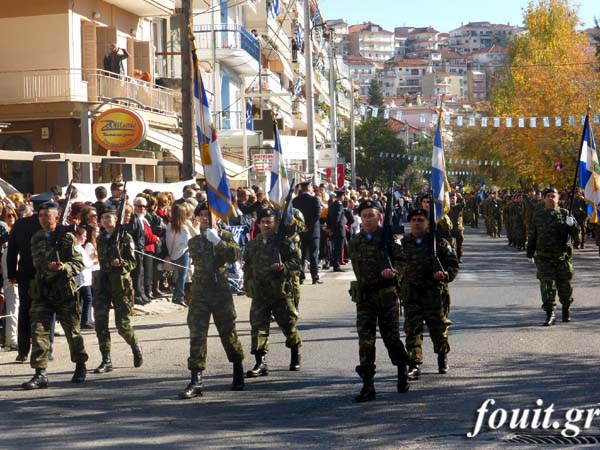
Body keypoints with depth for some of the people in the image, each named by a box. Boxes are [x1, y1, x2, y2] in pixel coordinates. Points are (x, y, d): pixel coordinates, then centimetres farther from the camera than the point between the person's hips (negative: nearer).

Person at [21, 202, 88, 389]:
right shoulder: (36, 239, 10)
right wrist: (49, 266, 0)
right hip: (41, 291, 3)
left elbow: (79, 264, -8)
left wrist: (64, 267, -27)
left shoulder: (67, 237, -5)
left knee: (72, 331, 8)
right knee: (38, 331, -8)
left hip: (65, 291, -3)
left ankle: (80, 366, 29)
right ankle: (40, 374, -8)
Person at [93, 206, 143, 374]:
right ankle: (106, 360, 0)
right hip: (102, 283, 5)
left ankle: (136, 348, 25)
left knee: (122, 324, -4)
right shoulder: (100, 238, 12)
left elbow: (133, 262, -7)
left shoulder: (125, 237, -4)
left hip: (121, 283, -5)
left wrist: (121, 263, -24)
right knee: (100, 322, -5)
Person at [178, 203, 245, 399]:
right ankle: (196, 381, -6)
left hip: (221, 290, -1)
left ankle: (238, 373, 28)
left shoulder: (225, 236, 7)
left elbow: (235, 255, -10)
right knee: (197, 335, -6)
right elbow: (198, 258, -4)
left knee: (228, 331, 6)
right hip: (199, 293, 1)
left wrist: (218, 241, -17)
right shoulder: (194, 241, 12)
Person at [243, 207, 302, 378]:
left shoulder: (284, 243, -4)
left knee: (288, 324, 10)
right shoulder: (253, 244, 11)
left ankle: (295, 357, 32)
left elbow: (296, 263, -5)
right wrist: (248, 285, 13)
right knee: (258, 326, -7)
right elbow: (247, 266, 21)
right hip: (259, 293, 3)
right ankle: (260, 362, -7)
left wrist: (284, 267, -24)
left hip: (281, 291, -3)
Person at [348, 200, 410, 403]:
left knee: (391, 337, 7)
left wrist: (394, 270, -24)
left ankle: (402, 372, 33)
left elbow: (402, 259, -6)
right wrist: (364, 283, 10)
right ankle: (367, 385, -4)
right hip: (364, 296, 3)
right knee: (365, 340, -5)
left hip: (387, 294, -3)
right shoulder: (355, 242, 10)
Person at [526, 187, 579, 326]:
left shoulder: (565, 214, 4)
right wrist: (530, 253, 14)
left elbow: (575, 233, 0)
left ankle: (566, 309, 32)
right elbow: (531, 235, 13)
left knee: (565, 285, 9)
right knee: (547, 284, -9)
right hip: (544, 257, 0)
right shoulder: (538, 215, 6)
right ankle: (550, 315, -8)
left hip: (563, 256, 0)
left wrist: (572, 224, -22)